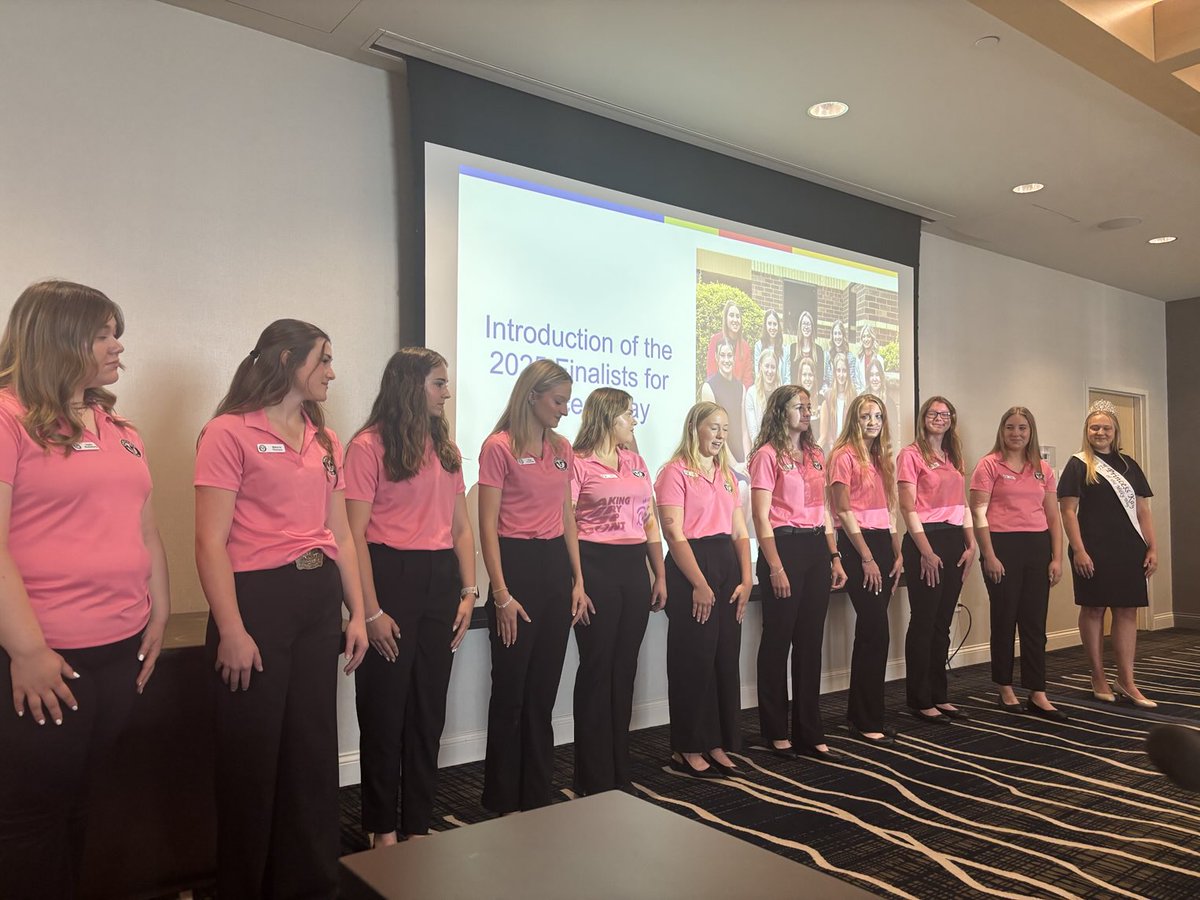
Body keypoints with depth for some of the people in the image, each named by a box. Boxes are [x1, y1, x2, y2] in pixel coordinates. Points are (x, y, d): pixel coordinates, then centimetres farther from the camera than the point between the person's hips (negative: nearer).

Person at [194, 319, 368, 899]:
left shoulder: (326, 442, 13)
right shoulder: (230, 432, -7)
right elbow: (211, 540, -11)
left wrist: (358, 613, 11)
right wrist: (231, 630, -16)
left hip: (319, 599, 6)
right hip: (257, 597, -6)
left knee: (315, 747, 14)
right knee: (251, 756, 6)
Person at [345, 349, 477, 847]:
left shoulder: (445, 448, 13)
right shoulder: (370, 445, -7)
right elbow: (356, 534, -11)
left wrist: (468, 592, 4)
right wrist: (371, 611, -15)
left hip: (440, 580, 6)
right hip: (391, 575, -6)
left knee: (428, 709, 13)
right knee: (385, 709, 5)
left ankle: (419, 823, 28)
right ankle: (381, 828, 23)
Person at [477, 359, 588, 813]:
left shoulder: (562, 449, 11)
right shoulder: (499, 447, -8)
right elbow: (488, 527, -10)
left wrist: (578, 580, 10)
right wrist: (501, 594, -14)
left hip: (556, 566, 6)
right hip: (517, 563, -6)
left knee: (544, 690, 14)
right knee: (511, 691, 4)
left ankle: (537, 795, 28)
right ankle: (503, 801, 20)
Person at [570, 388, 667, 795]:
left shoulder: (636, 463, 15)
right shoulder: (578, 463, -6)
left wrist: (660, 576, 14)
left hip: (634, 567, 6)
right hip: (596, 567, -6)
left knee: (624, 667, 11)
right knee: (597, 667, 1)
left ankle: (619, 771, 24)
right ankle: (594, 777, 15)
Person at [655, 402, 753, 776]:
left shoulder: (727, 475, 16)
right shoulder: (676, 471, -6)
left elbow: (740, 533, 14)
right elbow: (674, 533, -13)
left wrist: (746, 579, 2)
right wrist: (699, 584, -16)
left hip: (727, 564, 7)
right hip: (691, 566, -7)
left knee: (726, 658, 10)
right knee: (694, 660, -1)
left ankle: (717, 745, 21)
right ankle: (687, 749, 11)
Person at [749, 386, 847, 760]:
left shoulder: (815, 455, 15)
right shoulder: (768, 455, -6)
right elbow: (761, 517, -10)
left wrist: (834, 556, 11)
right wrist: (775, 567, -15)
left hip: (816, 548, 7)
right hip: (784, 546, -6)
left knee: (810, 642, 10)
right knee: (778, 641, 3)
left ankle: (809, 733, 19)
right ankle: (776, 732, 16)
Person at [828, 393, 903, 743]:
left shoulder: (881, 459, 17)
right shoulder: (844, 456, -7)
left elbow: (888, 510, 18)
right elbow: (845, 512, -12)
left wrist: (897, 554, 12)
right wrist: (866, 558, -15)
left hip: (882, 543, 8)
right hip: (857, 544, -8)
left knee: (871, 632, 10)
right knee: (876, 632, -8)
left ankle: (860, 714, 20)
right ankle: (867, 721, 2)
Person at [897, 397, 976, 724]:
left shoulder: (953, 457, 18)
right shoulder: (911, 454, -5)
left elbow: (962, 504, 18)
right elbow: (908, 507, -11)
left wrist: (970, 545, 8)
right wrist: (926, 551, -15)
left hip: (954, 541, 7)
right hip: (925, 539, -7)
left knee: (942, 623, 11)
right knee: (923, 622, -2)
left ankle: (939, 696, 19)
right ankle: (919, 701, 7)